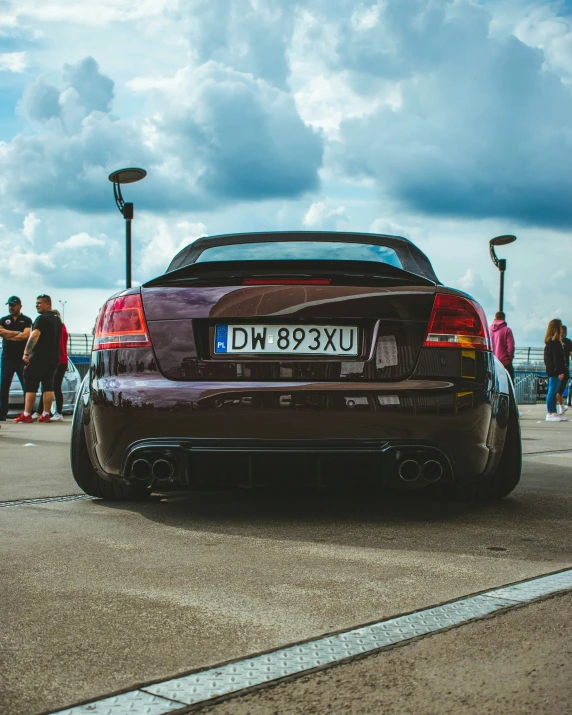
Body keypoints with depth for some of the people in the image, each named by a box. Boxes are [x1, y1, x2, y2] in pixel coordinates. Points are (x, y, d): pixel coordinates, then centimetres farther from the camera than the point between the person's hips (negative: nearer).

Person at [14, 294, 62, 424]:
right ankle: (46, 414, 5)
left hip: (38, 358, -8)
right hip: (53, 358, 8)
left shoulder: (42, 318, -11)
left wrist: (26, 352, -23)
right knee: (48, 387, 7)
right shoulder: (57, 320, 16)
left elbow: (34, 335, -24)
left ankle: (26, 415, -4)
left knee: (30, 387, -3)